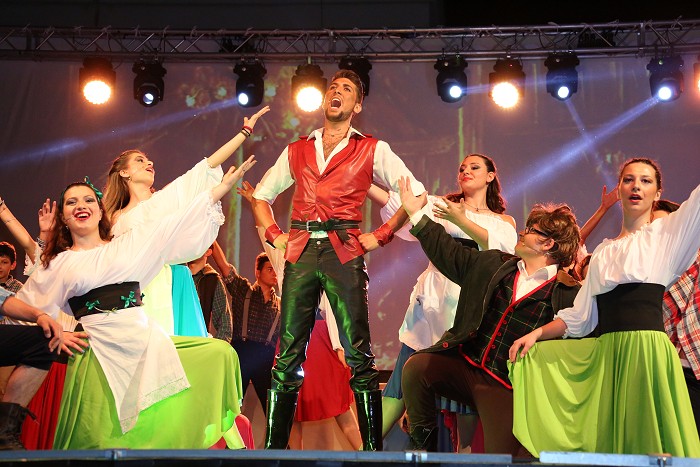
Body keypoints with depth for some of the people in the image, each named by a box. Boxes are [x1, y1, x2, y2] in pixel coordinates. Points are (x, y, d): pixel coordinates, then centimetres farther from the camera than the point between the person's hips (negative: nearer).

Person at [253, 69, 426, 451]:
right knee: (288, 355, -1)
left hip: (344, 252, -3)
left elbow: (415, 193, 7)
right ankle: (274, 446, 3)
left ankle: (373, 447, -3)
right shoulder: (296, 152, 20)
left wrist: (382, 235, -2)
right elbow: (261, 195, 29)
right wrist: (273, 234, 12)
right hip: (300, 253, 3)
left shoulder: (372, 150, 10)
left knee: (358, 355, -7)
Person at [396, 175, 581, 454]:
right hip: (465, 365, 4)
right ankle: (424, 444, -1)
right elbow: (451, 255, 19)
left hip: (505, 387, -4)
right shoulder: (494, 264, 12)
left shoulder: (568, 294, -4)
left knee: (499, 456, -16)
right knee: (417, 366, -21)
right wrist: (416, 214, 20)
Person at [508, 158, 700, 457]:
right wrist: (537, 334, 10)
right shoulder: (603, 252, 20)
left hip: (648, 350, -5)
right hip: (606, 352, 5)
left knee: (648, 439, -6)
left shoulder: (666, 232, 7)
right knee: (607, 441, 4)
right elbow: (579, 316, 21)